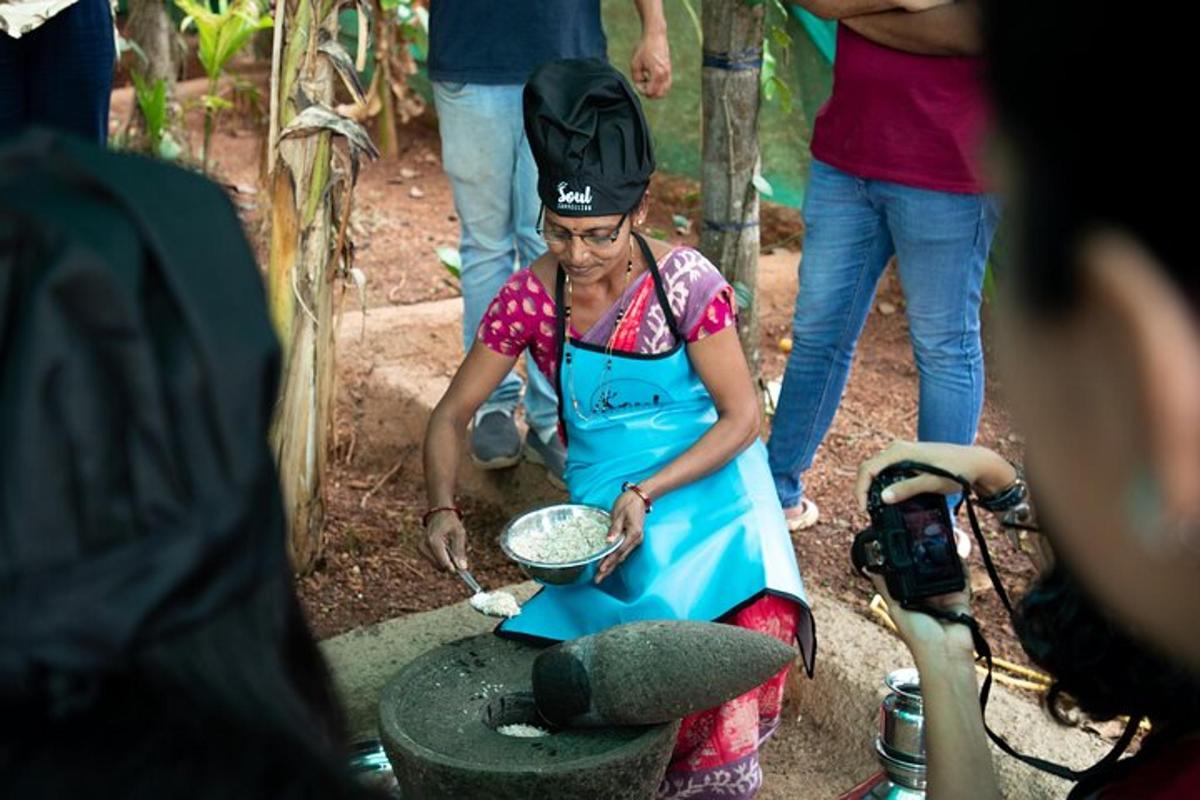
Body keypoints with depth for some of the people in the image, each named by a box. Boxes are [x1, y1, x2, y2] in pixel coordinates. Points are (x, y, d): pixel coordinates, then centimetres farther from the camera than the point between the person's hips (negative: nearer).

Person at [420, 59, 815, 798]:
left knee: (759, 627, -25)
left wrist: (647, 493, -22)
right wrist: (442, 507, -17)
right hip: (608, 507, 2)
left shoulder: (687, 283, -14)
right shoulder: (531, 297, -7)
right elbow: (452, 415, 1)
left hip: (709, 488, -1)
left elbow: (741, 418, -11)